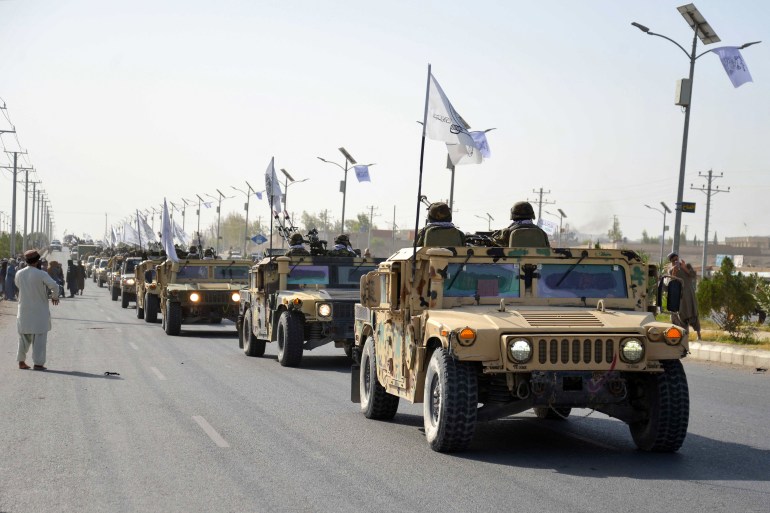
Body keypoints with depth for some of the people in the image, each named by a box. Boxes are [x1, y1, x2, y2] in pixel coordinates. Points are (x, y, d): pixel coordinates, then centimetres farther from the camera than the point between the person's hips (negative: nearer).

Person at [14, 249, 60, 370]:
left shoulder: (19, 274, -1)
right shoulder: (41, 274, -16)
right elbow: (54, 286, -22)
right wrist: (55, 297, -4)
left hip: (24, 310, 5)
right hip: (39, 311, -5)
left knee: (24, 337, 16)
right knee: (39, 337, 2)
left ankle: (21, 361, 20)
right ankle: (38, 363, 0)